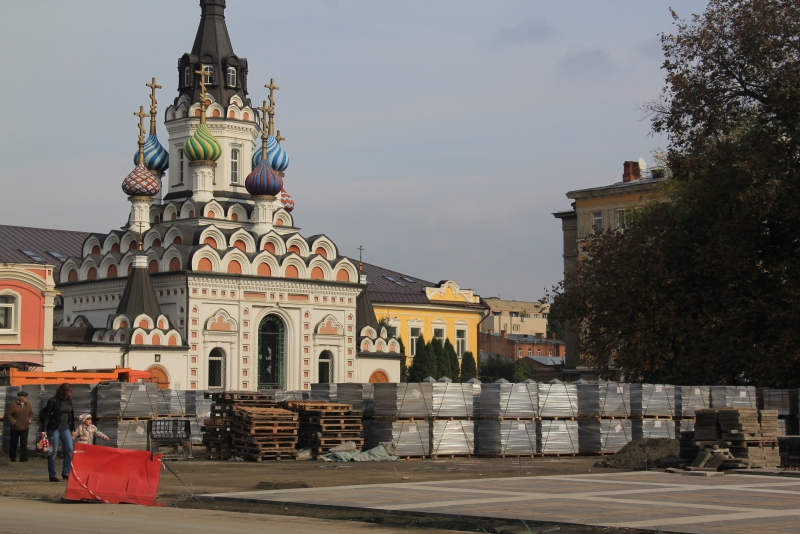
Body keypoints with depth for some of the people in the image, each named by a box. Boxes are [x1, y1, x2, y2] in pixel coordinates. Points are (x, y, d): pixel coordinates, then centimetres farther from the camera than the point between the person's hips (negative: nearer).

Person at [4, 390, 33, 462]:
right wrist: (13, 422, -12)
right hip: (15, 428, -2)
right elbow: (8, 415, -6)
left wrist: (29, 421, 3)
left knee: (24, 443, -5)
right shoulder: (13, 405, -7)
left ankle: (23, 457, -3)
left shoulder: (28, 404, 6)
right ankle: (12, 457, 21)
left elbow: (31, 413, 17)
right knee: (13, 443, 8)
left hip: (25, 427, 2)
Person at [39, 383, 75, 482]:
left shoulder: (69, 401, 8)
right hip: (54, 428, -5)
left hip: (65, 428, 5)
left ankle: (66, 472, 5)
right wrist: (43, 430, -14)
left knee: (69, 450, -6)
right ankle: (52, 475, 9)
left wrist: (72, 429, 17)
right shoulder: (53, 401, -10)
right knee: (53, 452, 1)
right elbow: (45, 415, -10)